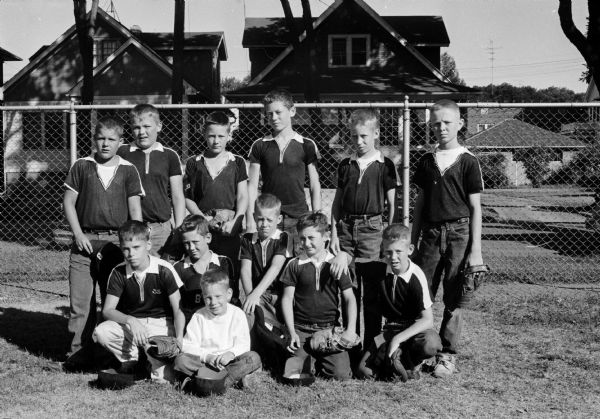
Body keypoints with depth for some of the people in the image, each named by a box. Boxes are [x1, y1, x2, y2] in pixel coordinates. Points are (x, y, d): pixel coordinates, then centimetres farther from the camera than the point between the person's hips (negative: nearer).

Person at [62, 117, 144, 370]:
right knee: (80, 300, 0)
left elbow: (135, 209, 4)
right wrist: (78, 234, -4)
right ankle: (79, 354, 7)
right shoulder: (82, 167, 5)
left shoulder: (128, 170, 4)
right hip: (85, 241, 1)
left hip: (117, 241, 0)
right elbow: (68, 202, 7)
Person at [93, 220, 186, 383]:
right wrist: (130, 320, -29)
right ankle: (132, 358, -2)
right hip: (130, 322, 4)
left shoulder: (164, 270, -14)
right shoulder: (118, 273, -6)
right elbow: (108, 310, -9)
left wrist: (179, 339, -30)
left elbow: (178, 310, -13)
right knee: (100, 332, -28)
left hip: (161, 323, -4)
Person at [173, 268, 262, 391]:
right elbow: (188, 345, -5)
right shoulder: (199, 316, 0)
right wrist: (206, 356, -22)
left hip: (228, 361, 0)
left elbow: (243, 344, -6)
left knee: (254, 358, -25)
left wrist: (231, 353, -28)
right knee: (180, 360, -27)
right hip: (204, 362, 1)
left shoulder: (237, 314, -1)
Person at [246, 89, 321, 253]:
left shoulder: (306, 146, 5)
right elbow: (252, 186, 8)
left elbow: (315, 187, 7)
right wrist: (250, 219, -1)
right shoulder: (260, 146, 8)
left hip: (298, 217, -1)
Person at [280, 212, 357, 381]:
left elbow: (349, 299, 5)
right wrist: (292, 333, -7)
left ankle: (318, 361, 16)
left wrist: (350, 330, -8)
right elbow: (287, 299, 3)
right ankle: (307, 359, 14)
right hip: (301, 329, 0)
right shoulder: (294, 265, 3)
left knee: (341, 374, -17)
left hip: (330, 328, 0)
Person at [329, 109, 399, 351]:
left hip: (372, 228, -3)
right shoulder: (345, 165, 10)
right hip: (346, 227, 3)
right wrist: (333, 234, 6)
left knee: (371, 290, -1)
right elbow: (337, 202, 13)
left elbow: (392, 204, 2)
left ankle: (372, 342, 8)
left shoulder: (385, 166, 0)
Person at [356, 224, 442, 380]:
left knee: (430, 344, -39)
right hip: (391, 328, 3)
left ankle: (409, 363, -4)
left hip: (416, 327, -3)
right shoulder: (379, 270, -5)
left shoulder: (416, 277, -18)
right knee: (364, 371, -20)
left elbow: (427, 319, -22)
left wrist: (398, 339, -30)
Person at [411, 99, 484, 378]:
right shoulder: (426, 162, 10)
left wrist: (476, 249, -6)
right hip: (431, 233, 3)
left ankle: (448, 355, 11)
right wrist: (413, 241, 13)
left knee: (454, 298, 2)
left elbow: (475, 208, -2)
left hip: (459, 233, -3)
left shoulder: (467, 162, -2)